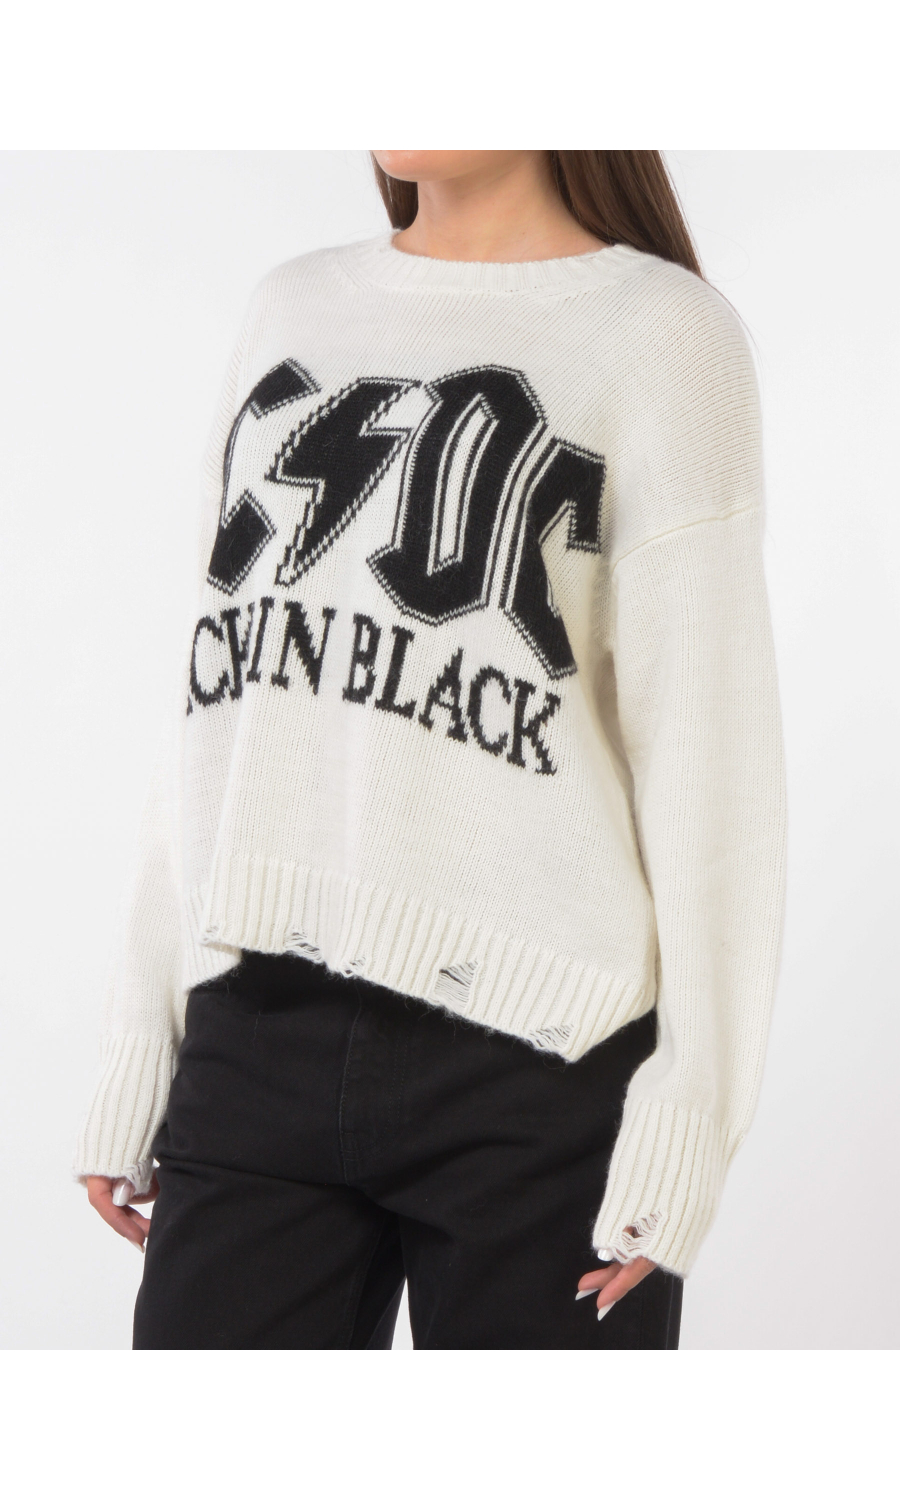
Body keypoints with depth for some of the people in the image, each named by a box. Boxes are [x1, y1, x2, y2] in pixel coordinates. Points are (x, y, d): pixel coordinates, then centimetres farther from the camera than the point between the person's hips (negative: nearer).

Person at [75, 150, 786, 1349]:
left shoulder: (661, 329, 0)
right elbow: (210, 716, 15)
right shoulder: (294, 311, 16)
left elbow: (711, 747, -4)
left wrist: (688, 1113, -9)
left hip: (536, 1064, -4)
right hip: (257, 1039, 4)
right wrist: (141, 1049, 12)